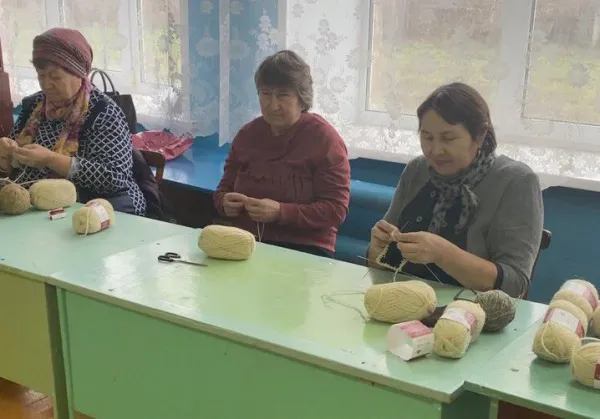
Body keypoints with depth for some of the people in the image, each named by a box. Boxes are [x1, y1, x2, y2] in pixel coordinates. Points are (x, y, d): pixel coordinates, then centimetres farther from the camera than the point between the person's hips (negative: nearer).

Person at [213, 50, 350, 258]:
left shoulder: (325, 138, -2)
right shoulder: (247, 134, 13)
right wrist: (225, 202, -3)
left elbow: (336, 210, -8)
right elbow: (224, 189, 22)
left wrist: (281, 212, -21)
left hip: (304, 249, -4)